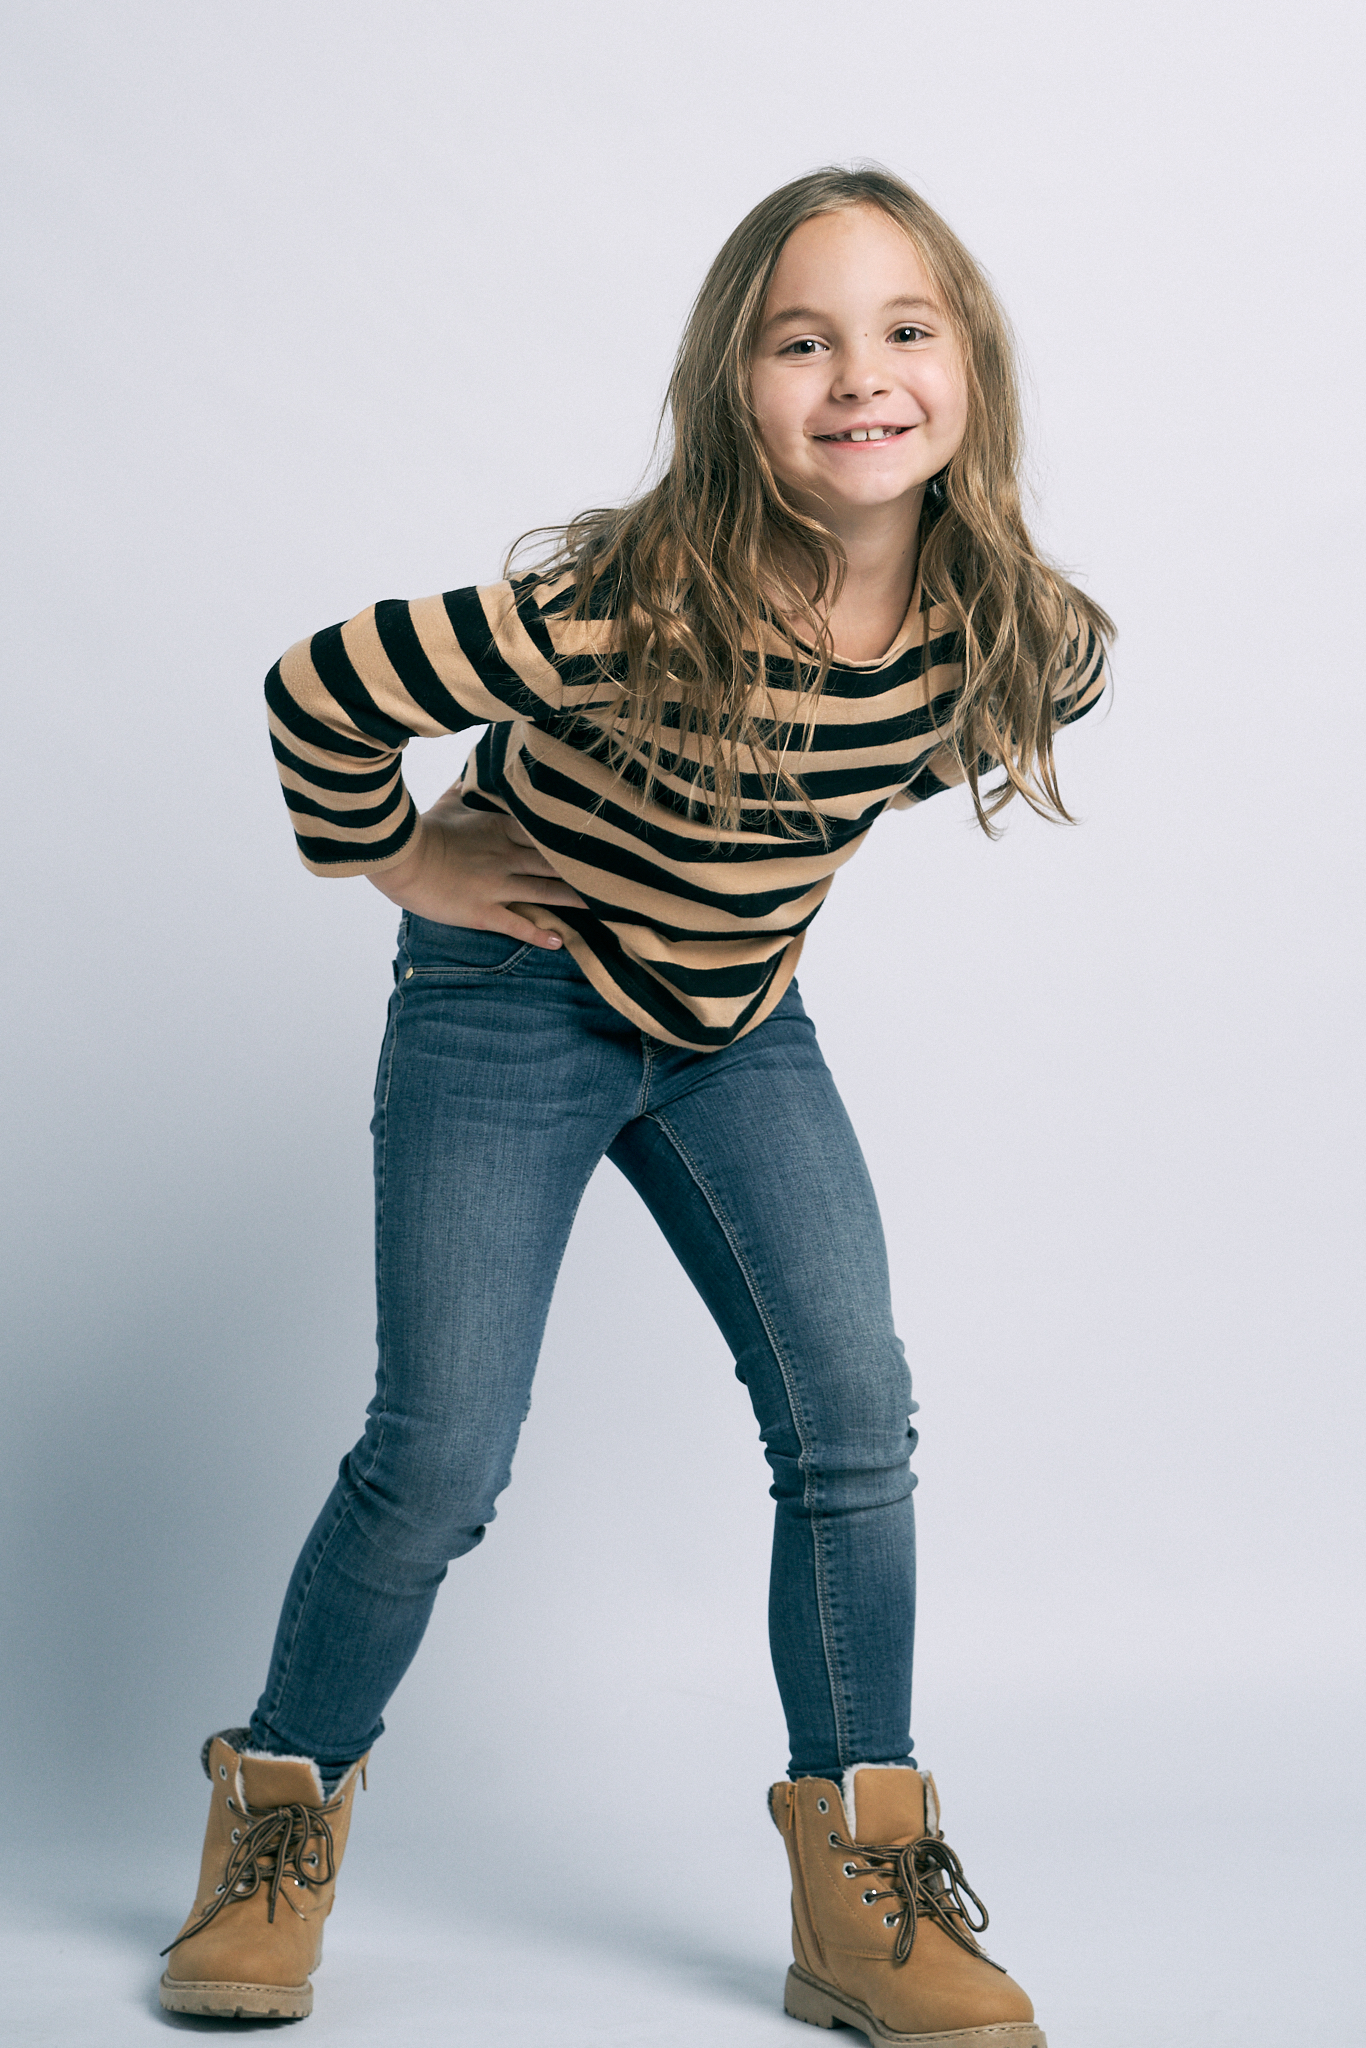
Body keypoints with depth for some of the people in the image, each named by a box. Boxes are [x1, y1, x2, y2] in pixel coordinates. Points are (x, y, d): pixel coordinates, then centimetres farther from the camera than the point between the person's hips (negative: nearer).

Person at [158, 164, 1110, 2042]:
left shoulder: (1013, 632, -16)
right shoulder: (626, 612, -32)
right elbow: (319, 693, -22)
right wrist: (399, 862, -8)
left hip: (740, 1027, 4)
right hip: (514, 1009, -4)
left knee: (854, 1423, -6)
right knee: (441, 1456, -5)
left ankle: (865, 1890, 7)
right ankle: (279, 1823, 20)